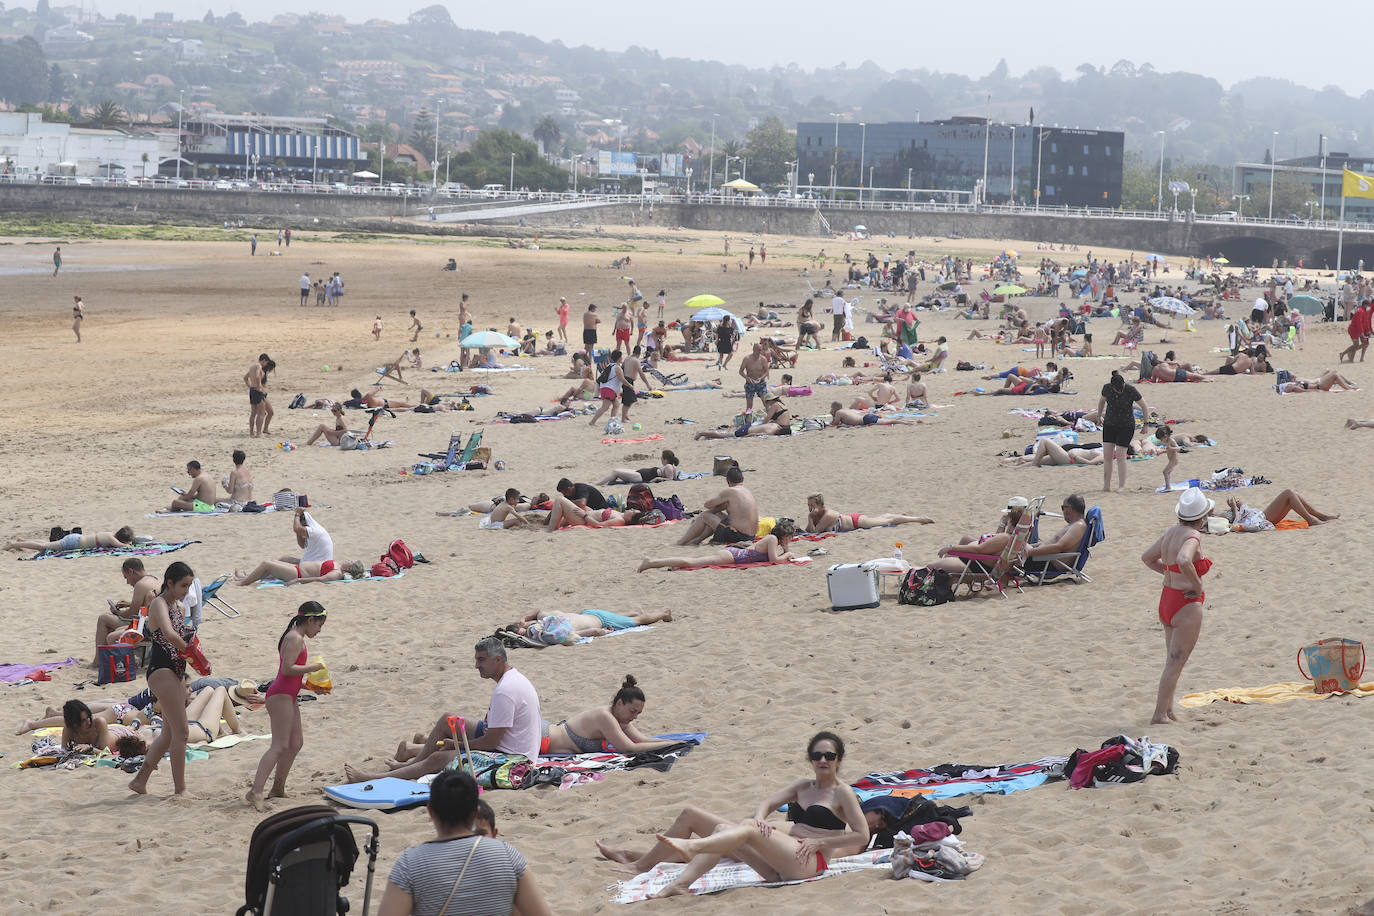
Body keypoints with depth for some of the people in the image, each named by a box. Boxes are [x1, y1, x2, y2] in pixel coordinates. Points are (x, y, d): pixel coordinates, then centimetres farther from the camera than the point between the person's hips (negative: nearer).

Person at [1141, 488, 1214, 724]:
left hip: (1166, 600, 9)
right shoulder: (1192, 536, -18)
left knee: (1173, 661, 18)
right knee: (1175, 664, -4)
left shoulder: (1171, 532, 7)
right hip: (1187, 605, -9)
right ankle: (1160, 715, -3)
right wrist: (1197, 585, -24)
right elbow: (1183, 561, -38)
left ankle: (1168, 711, 23)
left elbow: (1147, 557, 19)